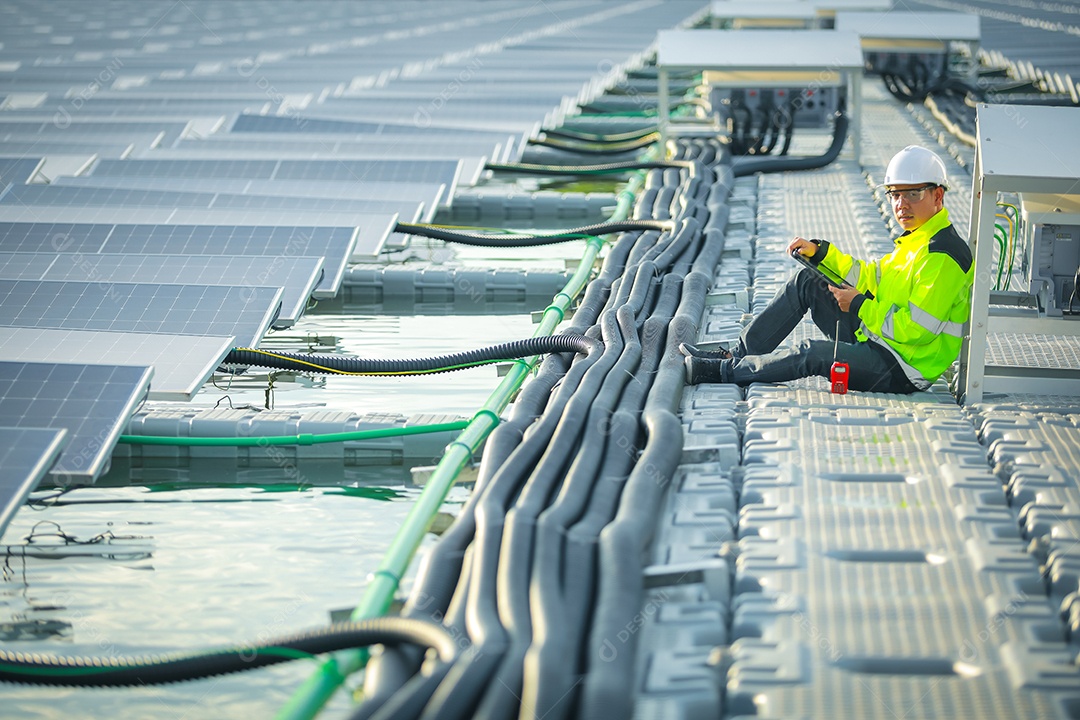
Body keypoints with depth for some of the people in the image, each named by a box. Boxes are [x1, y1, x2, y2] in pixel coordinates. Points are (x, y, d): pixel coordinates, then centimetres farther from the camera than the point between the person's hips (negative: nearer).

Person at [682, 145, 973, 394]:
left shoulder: (944, 254, -20)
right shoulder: (916, 239, 13)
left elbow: (915, 330, -25)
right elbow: (872, 277, 21)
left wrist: (859, 305, -15)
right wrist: (819, 252, 12)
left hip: (903, 372, -10)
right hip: (873, 340, 10)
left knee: (813, 353, -28)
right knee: (805, 282, 6)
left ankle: (726, 371, -11)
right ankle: (739, 354, 3)